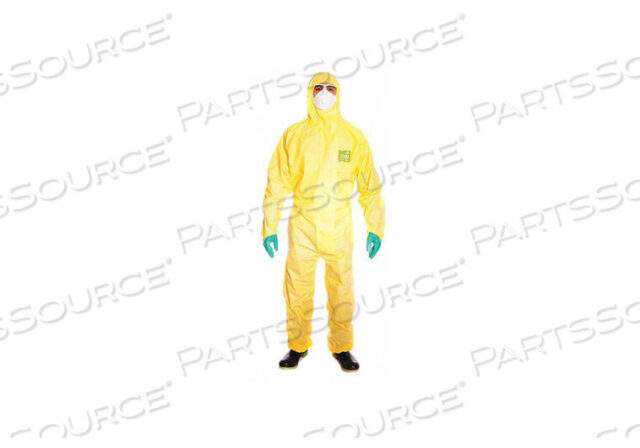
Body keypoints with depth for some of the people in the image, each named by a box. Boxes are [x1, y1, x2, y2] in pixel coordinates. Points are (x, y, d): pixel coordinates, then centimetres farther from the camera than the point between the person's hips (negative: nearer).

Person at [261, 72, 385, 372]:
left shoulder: (354, 137, 3)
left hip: (339, 227, 0)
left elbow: (369, 185, 6)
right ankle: (298, 345, 22)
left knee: (342, 289, 5)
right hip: (302, 226, 0)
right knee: (297, 289, 5)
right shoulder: (294, 135, 2)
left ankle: (341, 347, 20)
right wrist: (269, 227, 0)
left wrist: (375, 228, 2)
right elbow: (277, 183, 3)